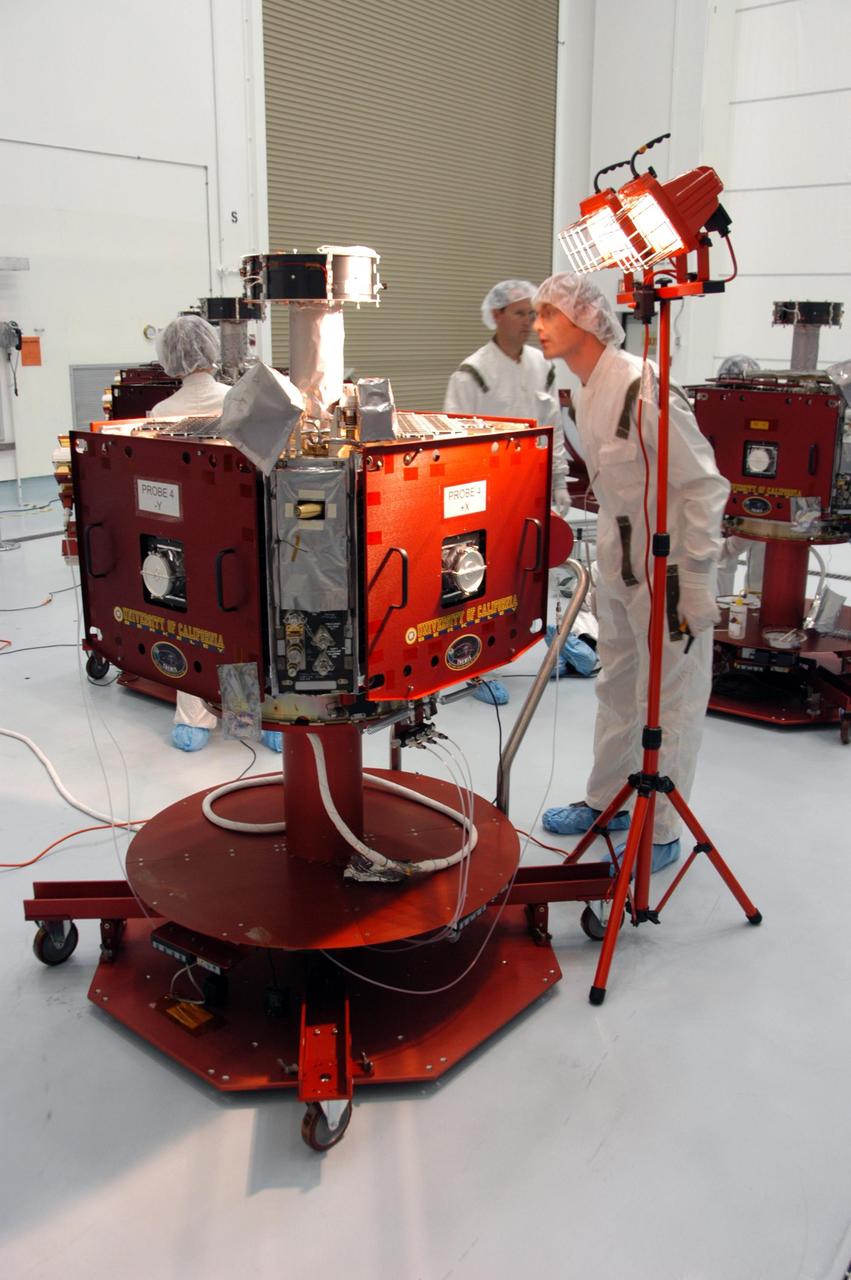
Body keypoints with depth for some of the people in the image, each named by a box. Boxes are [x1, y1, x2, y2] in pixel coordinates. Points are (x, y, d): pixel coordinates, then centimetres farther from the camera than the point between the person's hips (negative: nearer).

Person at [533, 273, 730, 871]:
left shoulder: (644, 389, -21)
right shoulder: (585, 394, 7)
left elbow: (705, 486, -20)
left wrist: (695, 582, -20)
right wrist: (607, 550, 18)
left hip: (670, 572, -9)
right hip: (620, 568, 9)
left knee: (668, 705, 3)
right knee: (616, 690, 20)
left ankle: (662, 833, 18)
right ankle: (607, 802, 38)